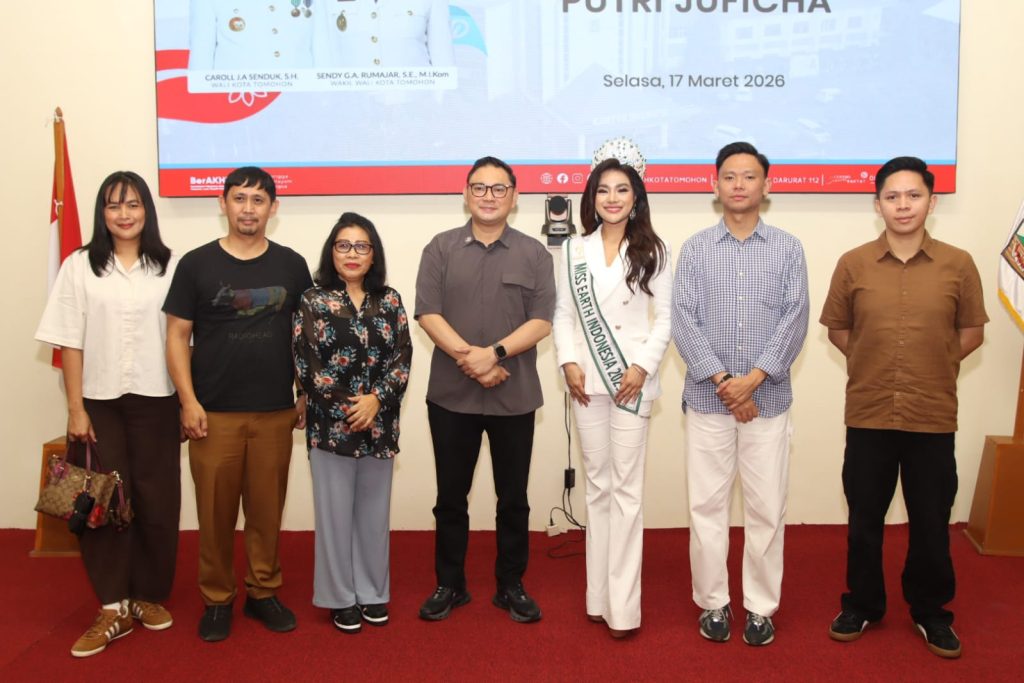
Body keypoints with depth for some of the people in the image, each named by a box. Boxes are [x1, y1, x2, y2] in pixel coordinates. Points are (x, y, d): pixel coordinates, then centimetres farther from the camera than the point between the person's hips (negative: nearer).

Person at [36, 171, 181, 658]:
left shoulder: (170, 266, 1)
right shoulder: (80, 266, 1)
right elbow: (70, 343, -1)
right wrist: (75, 409, -4)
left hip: (155, 401, 0)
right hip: (100, 401, 0)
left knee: (157, 500, 6)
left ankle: (149, 595, 23)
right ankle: (114, 608, 13)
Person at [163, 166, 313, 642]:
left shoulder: (292, 265, 5)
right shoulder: (196, 264, 1)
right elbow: (178, 336, 1)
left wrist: (308, 394, 5)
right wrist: (188, 401, -7)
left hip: (276, 412, 1)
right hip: (214, 412, -1)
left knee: (267, 508, 8)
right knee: (215, 510, 5)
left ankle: (263, 592, 24)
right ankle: (217, 599, 21)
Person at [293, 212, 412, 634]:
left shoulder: (389, 301, 6)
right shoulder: (313, 302, -1)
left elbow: (402, 359, 0)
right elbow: (305, 364, -8)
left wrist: (376, 399, -15)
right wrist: (346, 406, -13)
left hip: (380, 424, 3)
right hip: (330, 425, -2)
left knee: (374, 511, 11)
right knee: (336, 512, 5)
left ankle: (372, 592, 25)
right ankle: (341, 597, 19)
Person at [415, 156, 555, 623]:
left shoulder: (533, 254, 4)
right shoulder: (441, 248, 4)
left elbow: (542, 321, -4)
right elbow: (427, 313, -5)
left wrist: (494, 352, -18)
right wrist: (467, 356, -17)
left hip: (515, 397, 0)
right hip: (450, 395, 0)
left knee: (513, 498, 9)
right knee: (450, 497, 10)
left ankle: (511, 586, 24)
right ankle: (449, 584, 25)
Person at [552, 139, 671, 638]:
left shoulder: (652, 251, 3)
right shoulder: (574, 250, 9)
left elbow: (666, 316, -1)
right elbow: (563, 314, 6)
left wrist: (642, 366, -12)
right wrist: (568, 363, -8)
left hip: (632, 380, -3)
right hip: (587, 381, 3)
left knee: (626, 487, -3)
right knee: (598, 485, 10)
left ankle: (623, 604, 3)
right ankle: (598, 596, 18)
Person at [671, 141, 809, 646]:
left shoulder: (787, 249, 5)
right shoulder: (696, 249, 4)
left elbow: (795, 320, -3)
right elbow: (683, 321, -4)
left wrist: (753, 378, -14)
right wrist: (723, 382, -12)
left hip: (768, 397, 0)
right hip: (707, 397, 0)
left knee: (766, 507, 5)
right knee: (706, 505, 6)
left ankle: (761, 606, 19)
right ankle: (713, 602, 20)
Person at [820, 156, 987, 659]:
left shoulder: (958, 265, -3)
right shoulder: (853, 264, -2)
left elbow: (972, 332, 7)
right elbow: (837, 329, 9)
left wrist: (935, 366, 3)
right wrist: (875, 364, 6)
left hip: (933, 416, 0)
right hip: (868, 414, 0)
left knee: (931, 521, 11)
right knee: (864, 519, 12)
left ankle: (930, 611, 31)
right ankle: (862, 604, 31)